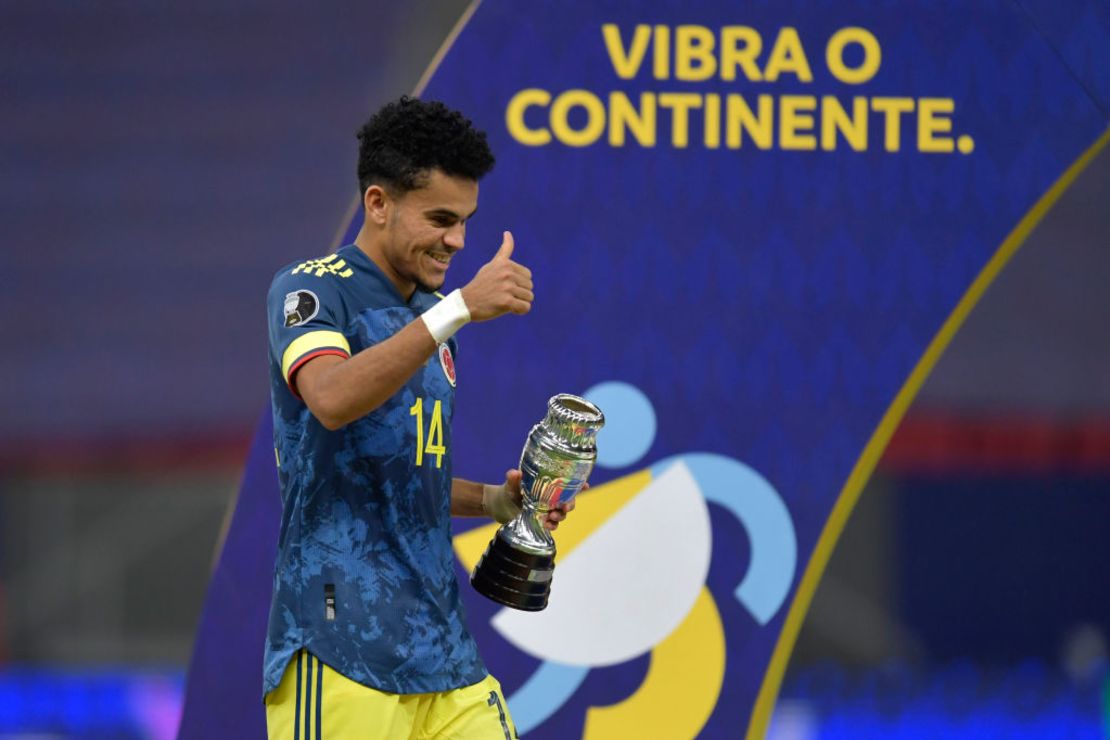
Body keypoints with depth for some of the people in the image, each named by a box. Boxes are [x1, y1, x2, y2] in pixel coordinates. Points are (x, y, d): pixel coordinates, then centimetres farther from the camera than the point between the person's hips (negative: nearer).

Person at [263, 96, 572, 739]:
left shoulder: (429, 312, 19)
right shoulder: (312, 288, -5)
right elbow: (331, 400, -27)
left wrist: (495, 501, 11)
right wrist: (458, 310, -31)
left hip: (439, 644, 8)